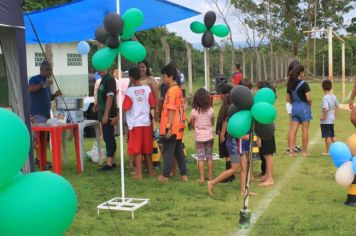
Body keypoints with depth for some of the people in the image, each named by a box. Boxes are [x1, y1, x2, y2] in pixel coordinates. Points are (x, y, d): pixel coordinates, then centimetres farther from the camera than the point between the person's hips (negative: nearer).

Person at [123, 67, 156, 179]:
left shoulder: (129, 91, -12)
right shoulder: (147, 89, -1)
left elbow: (125, 108, -14)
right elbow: (153, 104, 3)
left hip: (135, 123, -4)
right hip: (146, 122, 4)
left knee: (137, 149, 1)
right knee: (147, 148, 15)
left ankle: (139, 173, 2)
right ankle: (150, 171, 23)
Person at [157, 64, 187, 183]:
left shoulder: (171, 90, -15)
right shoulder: (178, 89, 12)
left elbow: (171, 110, -20)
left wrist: (168, 127, -19)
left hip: (172, 128, -9)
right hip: (178, 127, 9)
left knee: (168, 152, 0)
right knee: (179, 151, 13)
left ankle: (165, 175, 8)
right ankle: (183, 174, 16)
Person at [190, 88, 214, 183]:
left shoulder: (194, 111, -11)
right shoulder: (210, 110, -6)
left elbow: (193, 126, -5)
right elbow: (212, 123, 4)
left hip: (199, 136, -2)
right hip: (209, 135, 2)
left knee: (200, 157, 4)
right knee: (209, 156, 14)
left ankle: (201, 178, 4)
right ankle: (210, 176, 20)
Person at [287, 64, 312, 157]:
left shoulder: (290, 84, 5)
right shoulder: (304, 84, -13)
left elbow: (288, 99, 11)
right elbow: (309, 98, -17)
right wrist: (309, 104, 3)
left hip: (294, 108, 5)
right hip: (304, 107, -5)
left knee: (293, 130, 5)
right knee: (305, 130, 4)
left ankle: (291, 151, 2)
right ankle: (305, 151, 12)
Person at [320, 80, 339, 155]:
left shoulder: (325, 98, -21)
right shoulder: (333, 97, 4)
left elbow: (326, 108, -33)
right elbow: (337, 106, 16)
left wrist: (323, 116, -21)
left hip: (325, 121, -7)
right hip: (332, 119, 8)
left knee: (327, 136, 2)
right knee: (332, 136, 18)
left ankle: (327, 151, 10)